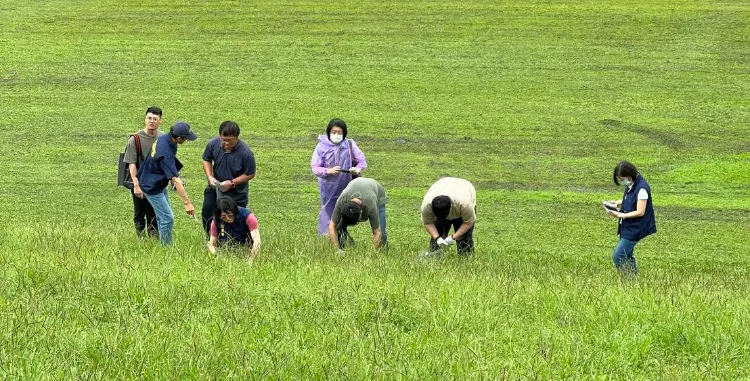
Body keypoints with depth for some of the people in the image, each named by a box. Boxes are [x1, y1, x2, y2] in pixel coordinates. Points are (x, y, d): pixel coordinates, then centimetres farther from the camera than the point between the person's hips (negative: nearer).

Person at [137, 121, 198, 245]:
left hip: (159, 183, 10)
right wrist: (187, 203, -41)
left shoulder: (165, 138, -9)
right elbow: (176, 180, -40)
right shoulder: (166, 154, -37)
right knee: (167, 218, -8)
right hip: (153, 188, -10)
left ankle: (163, 245, 29)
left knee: (162, 216, 19)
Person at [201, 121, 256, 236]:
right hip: (215, 186, 4)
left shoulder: (245, 153, -28)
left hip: (236, 193, -4)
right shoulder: (213, 144, -17)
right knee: (207, 212, 7)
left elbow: (250, 174, -16)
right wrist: (210, 176, -14)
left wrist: (231, 183, -24)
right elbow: (206, 160, 3)